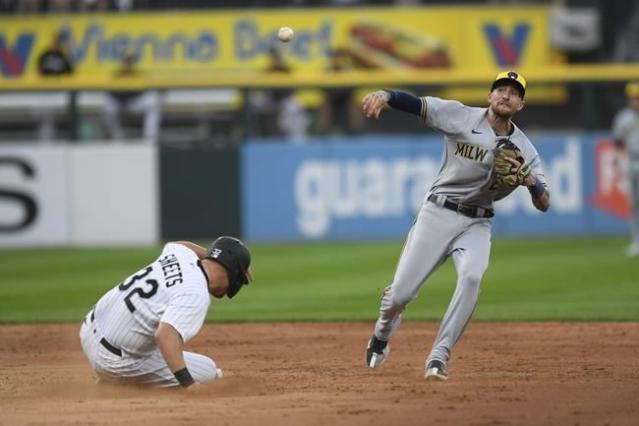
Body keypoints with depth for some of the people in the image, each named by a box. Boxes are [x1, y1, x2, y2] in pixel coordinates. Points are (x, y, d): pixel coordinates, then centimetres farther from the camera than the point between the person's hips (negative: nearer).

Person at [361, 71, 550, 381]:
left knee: (472, 276, -30)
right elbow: (415, 104, -14)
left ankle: (439, 356, -23)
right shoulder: (461, 117, -4)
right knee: (400, 292, -6)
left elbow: (544, 205, -1)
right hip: (437, 215, -1)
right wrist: (385, 95, -35)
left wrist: (530, 181, -23)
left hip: (477, 224, 1)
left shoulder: (524, 149, 2)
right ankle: (383, 332, 31)